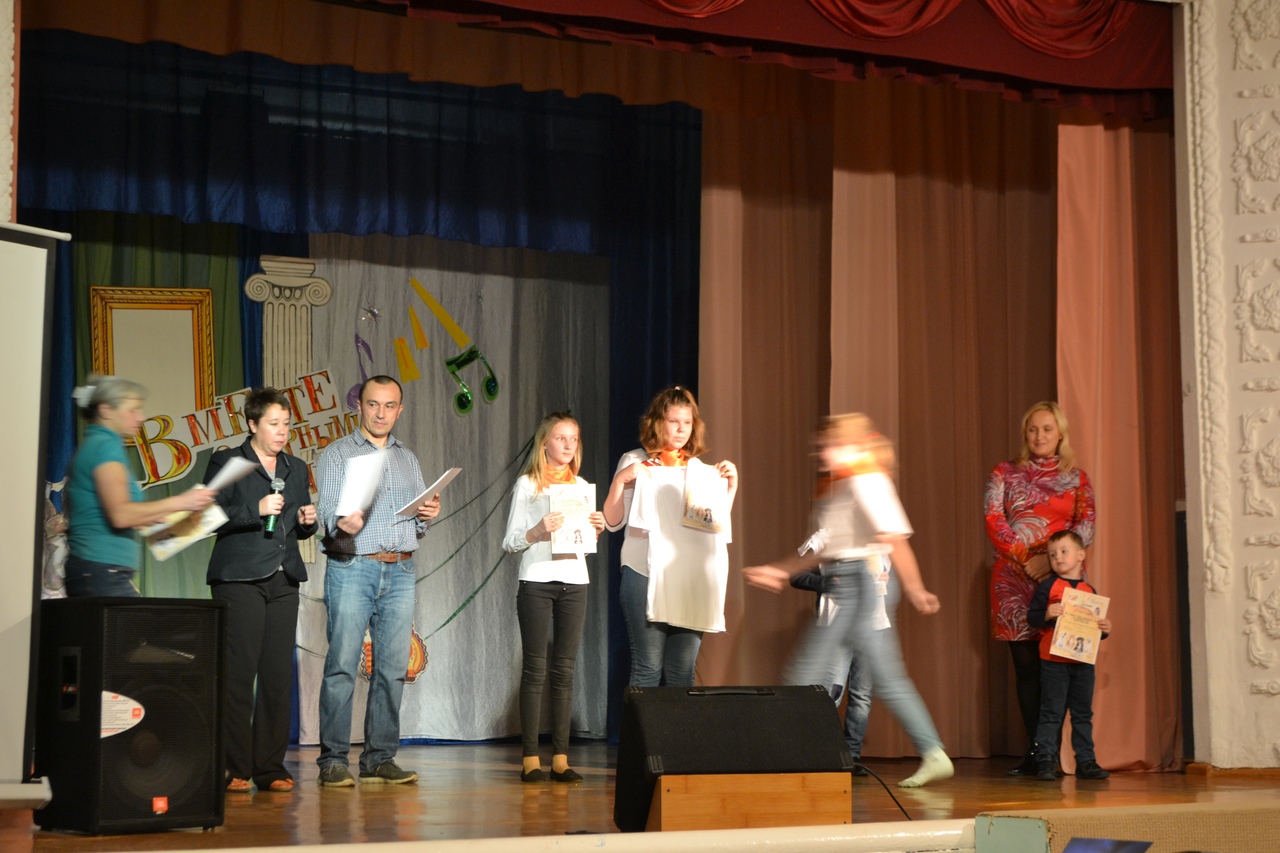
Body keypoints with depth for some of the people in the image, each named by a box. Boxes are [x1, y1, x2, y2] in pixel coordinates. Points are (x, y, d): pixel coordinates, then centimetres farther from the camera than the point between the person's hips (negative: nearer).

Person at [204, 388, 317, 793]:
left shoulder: (296, 468, 19)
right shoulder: (226, 462, 2)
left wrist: (307, 521, 3)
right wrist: (256, 510, -16)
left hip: (284, 581, 5)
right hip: (239, 579, -5)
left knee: (279, 676, 2)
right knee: (238, 675, -7)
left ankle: (271, 767, 7)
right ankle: (234, 769, -3)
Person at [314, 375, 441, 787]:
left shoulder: (409, 460, 20)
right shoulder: (336, 454, 6)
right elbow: (326, 509, -5)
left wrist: (428, 516, -1)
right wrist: (342, 523, -27)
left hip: (401, 572, 5)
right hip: (352, 568, -4)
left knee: (392, 668, 3)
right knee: (342, 665, -8)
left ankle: (380, 758, 8)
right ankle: (333, 760, -5)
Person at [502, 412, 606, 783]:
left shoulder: (581, 485, 14)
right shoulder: (527, 485, 1)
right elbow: (509, 543, -3)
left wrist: (597, 529, 1)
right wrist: (538, 532, -20)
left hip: (575, 582, 4)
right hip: (537, 581, -4)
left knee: (565, 669, 2)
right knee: (535, 669, -3)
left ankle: (560, 757, 3)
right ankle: (530, 758, -1)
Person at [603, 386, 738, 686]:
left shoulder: (700, 469, 15)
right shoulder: (635, 462, 4)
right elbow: (613, 521, 0)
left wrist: (731, 484, 8)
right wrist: (620, 481, -13)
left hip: (691, 581, 4)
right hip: (646, 577, -3)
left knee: (682, 673, 3)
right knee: (647, 671, -4)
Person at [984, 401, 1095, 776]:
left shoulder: (1076, 478, 13)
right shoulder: (1004, 475, 13)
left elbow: (1086, 527, 2)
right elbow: (994, 521, 1)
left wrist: (1051, 559, -12)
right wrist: (1026, 560, -9)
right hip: (1014, 578, 1)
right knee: (1026, 665, -1)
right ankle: (1035, 751, 0)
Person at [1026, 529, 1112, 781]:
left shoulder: (1089, 590, 10)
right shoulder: (1048, 586, -1)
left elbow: (1096, 623, 17)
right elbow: (1031, 616, -5)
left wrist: (1104, 629, -3)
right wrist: (1046, 615, -24)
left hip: (1083, 661, 4)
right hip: (1053, 661, -4)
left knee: (1083, 713, 10)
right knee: (1051, 713, -3)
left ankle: (1085, 761, 17)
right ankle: (1046, 761, 1)